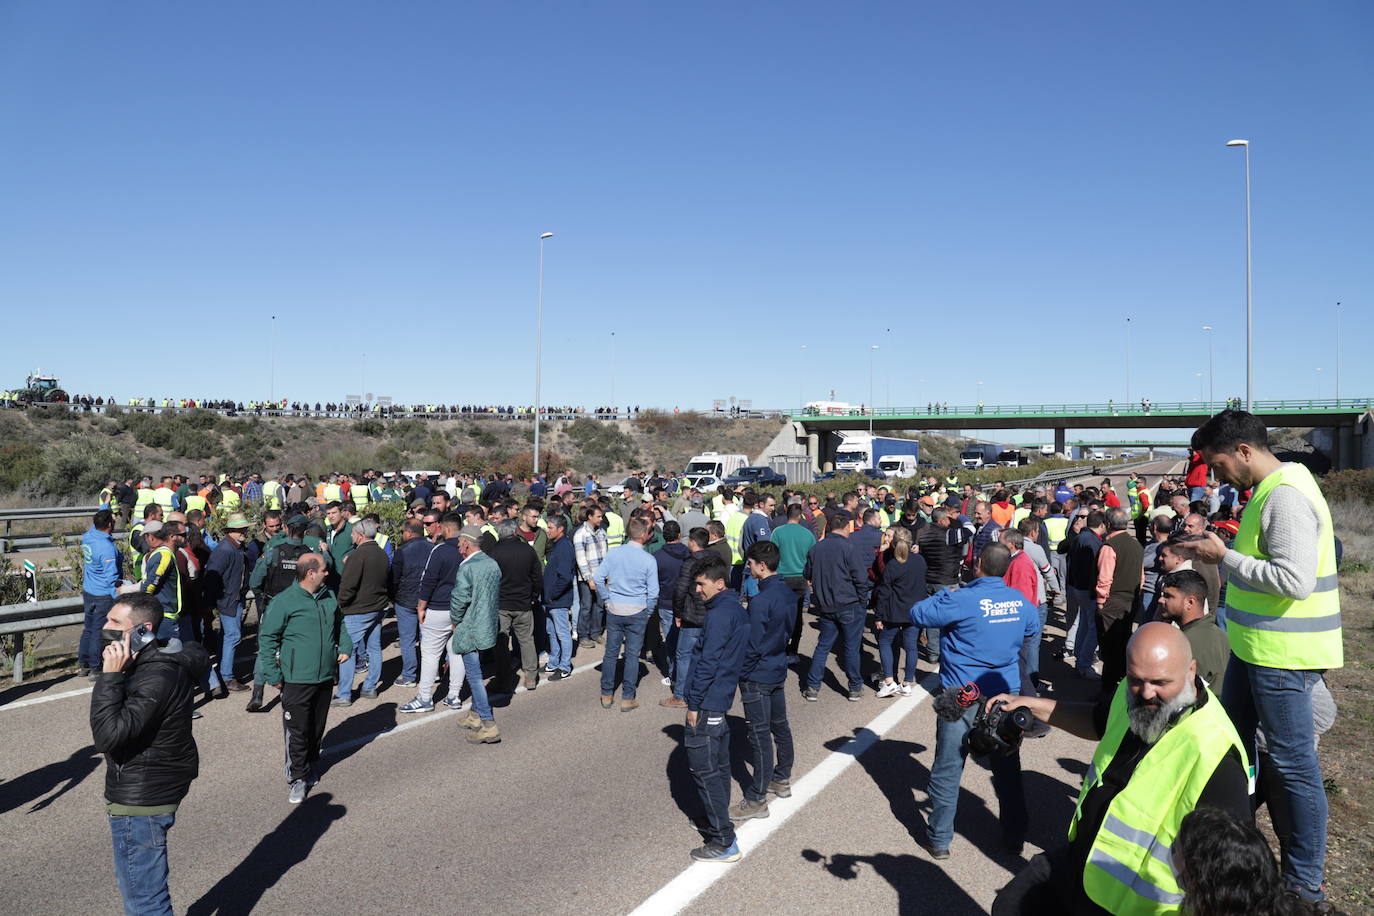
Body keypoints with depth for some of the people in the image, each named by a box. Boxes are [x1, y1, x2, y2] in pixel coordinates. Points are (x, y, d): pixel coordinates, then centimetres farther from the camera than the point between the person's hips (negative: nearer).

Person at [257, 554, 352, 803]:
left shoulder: (329, 597, 6)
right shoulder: (284, 602, -14)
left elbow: (340, 625, 23)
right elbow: (267, 638, -9)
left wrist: (345, 647, 7)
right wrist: (273, 675, -10)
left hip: (325, 678, 6)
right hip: (297, 681, -6)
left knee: (317, 728, 17)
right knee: (297, 731, 0)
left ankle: (308, 766, 35)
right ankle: (297, 778, 14)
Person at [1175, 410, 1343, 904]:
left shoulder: (1287, 496, -20)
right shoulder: (1268, 490, 11)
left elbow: (1295, 580, -28)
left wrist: (1226, 556, -20)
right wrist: (1219, 552, 6)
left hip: (1282, 657, -10)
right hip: (1254, 646, 10)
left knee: (1293, 764, 2)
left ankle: (1305, 884, 16)